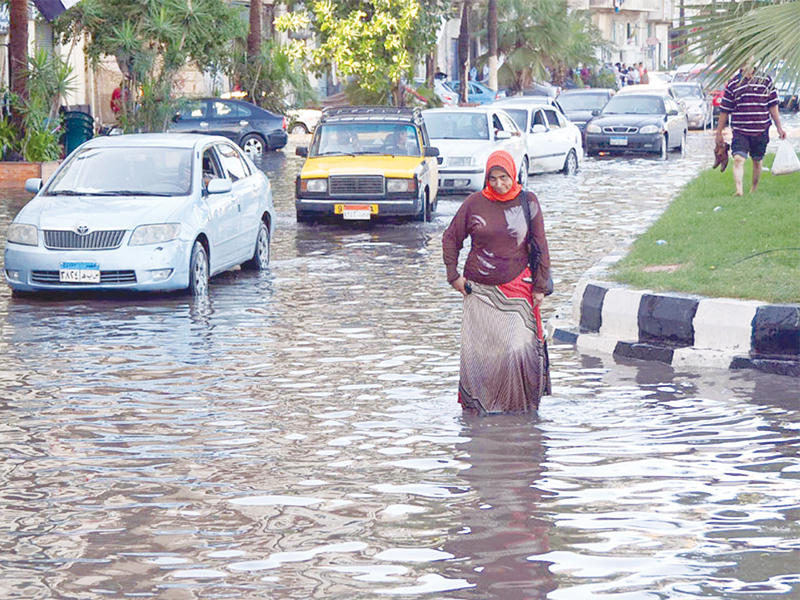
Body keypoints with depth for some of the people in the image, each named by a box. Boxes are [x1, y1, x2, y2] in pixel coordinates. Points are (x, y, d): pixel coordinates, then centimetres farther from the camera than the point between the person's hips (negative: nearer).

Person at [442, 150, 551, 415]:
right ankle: (474, 401, 14)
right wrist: (453, 275, 5)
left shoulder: (528, 202, 1)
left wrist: (540, 286, 2)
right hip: (479, 291, 1)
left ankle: (520, 404, 4)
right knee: (478, 349, -1)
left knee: (518, 348, -11)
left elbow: (540, 246, 5)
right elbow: (450, 238, 12)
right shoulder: (475, 203, 1)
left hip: (516, 289, -1)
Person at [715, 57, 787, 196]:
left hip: (761, 131, 2)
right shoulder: (733, 84, 2)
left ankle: (754, 189, 28)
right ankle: (739, 190, -26)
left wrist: (779, 127, 8)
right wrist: (719, 133, 8)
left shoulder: (766, 80, 4)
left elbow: (773, 106, 10)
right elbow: (724, 111, 6)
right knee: (738, 159, -18)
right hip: (740, 131, -2)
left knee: (757, 161, 12)